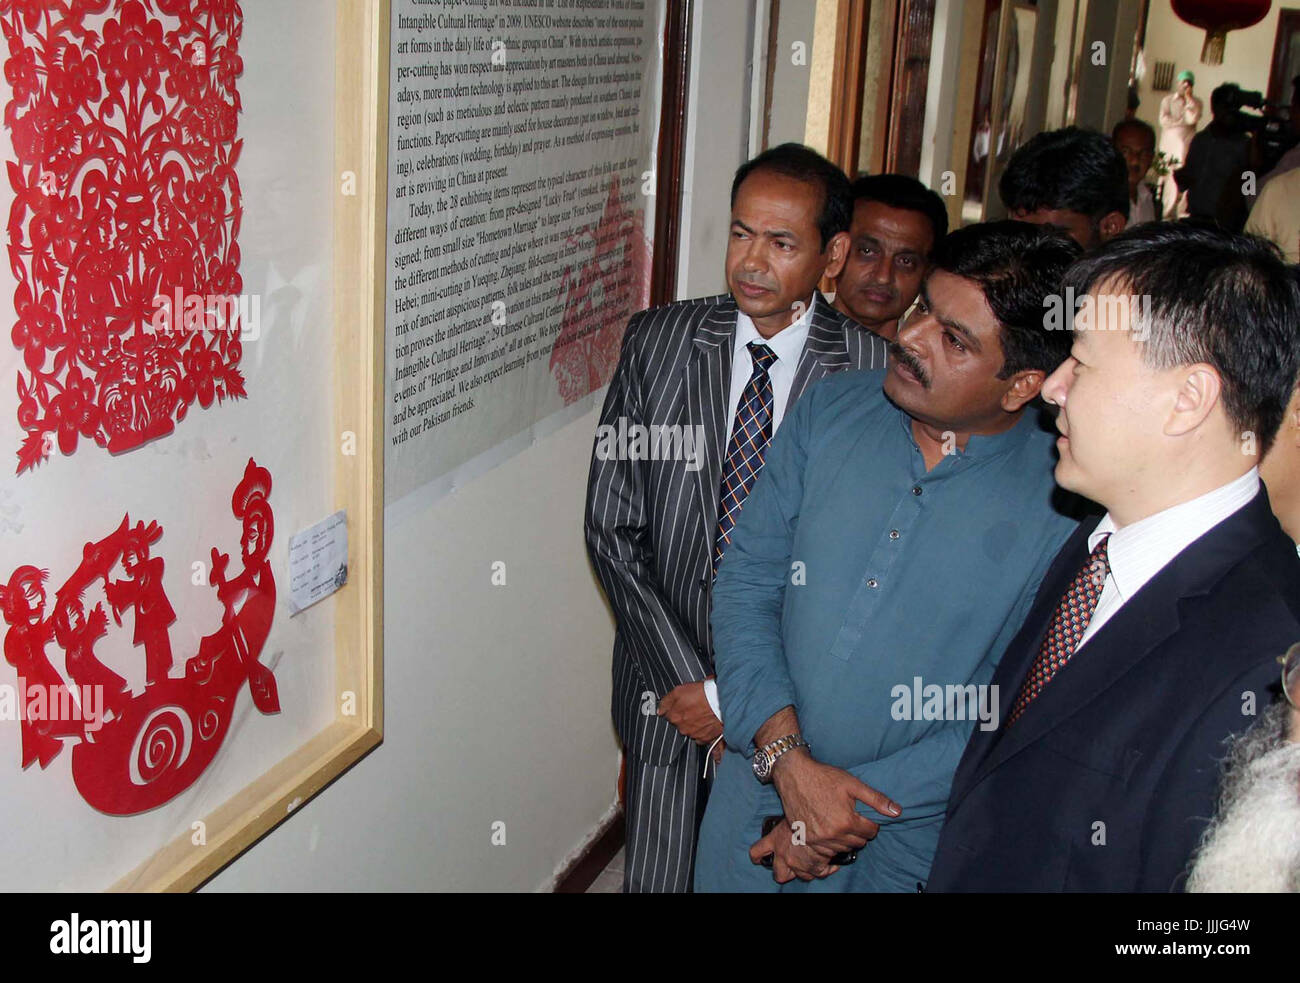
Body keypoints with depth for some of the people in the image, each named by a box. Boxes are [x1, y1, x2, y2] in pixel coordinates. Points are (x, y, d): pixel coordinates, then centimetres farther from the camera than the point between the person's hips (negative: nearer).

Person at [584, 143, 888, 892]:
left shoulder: (874, 373, -9)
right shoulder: (659, 343, -3)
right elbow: (613, 529, -2)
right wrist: (685, 679, -9)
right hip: (670, 687, 2)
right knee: (660, 873, 11)